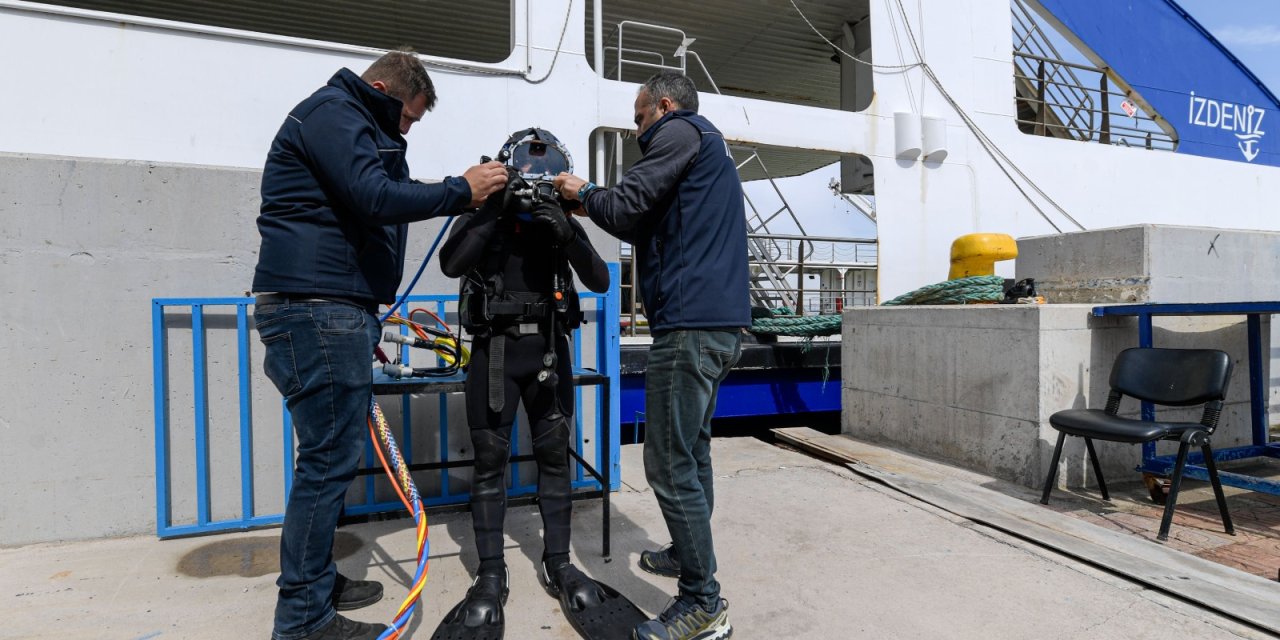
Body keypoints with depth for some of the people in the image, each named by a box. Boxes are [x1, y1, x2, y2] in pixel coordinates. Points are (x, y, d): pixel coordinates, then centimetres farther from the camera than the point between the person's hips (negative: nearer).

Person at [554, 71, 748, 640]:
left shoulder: (681, 132, -2)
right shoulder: (710, 145, 28)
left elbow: (626, 208, -10)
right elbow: (653, 226, 27)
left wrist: (583, 193, 9)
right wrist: (595, 206, 21)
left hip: (690, 323, -11)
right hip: (720, 321, 11)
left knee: (670, 465, -7)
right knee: (692, 448, 20)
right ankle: (688, 554, 35)